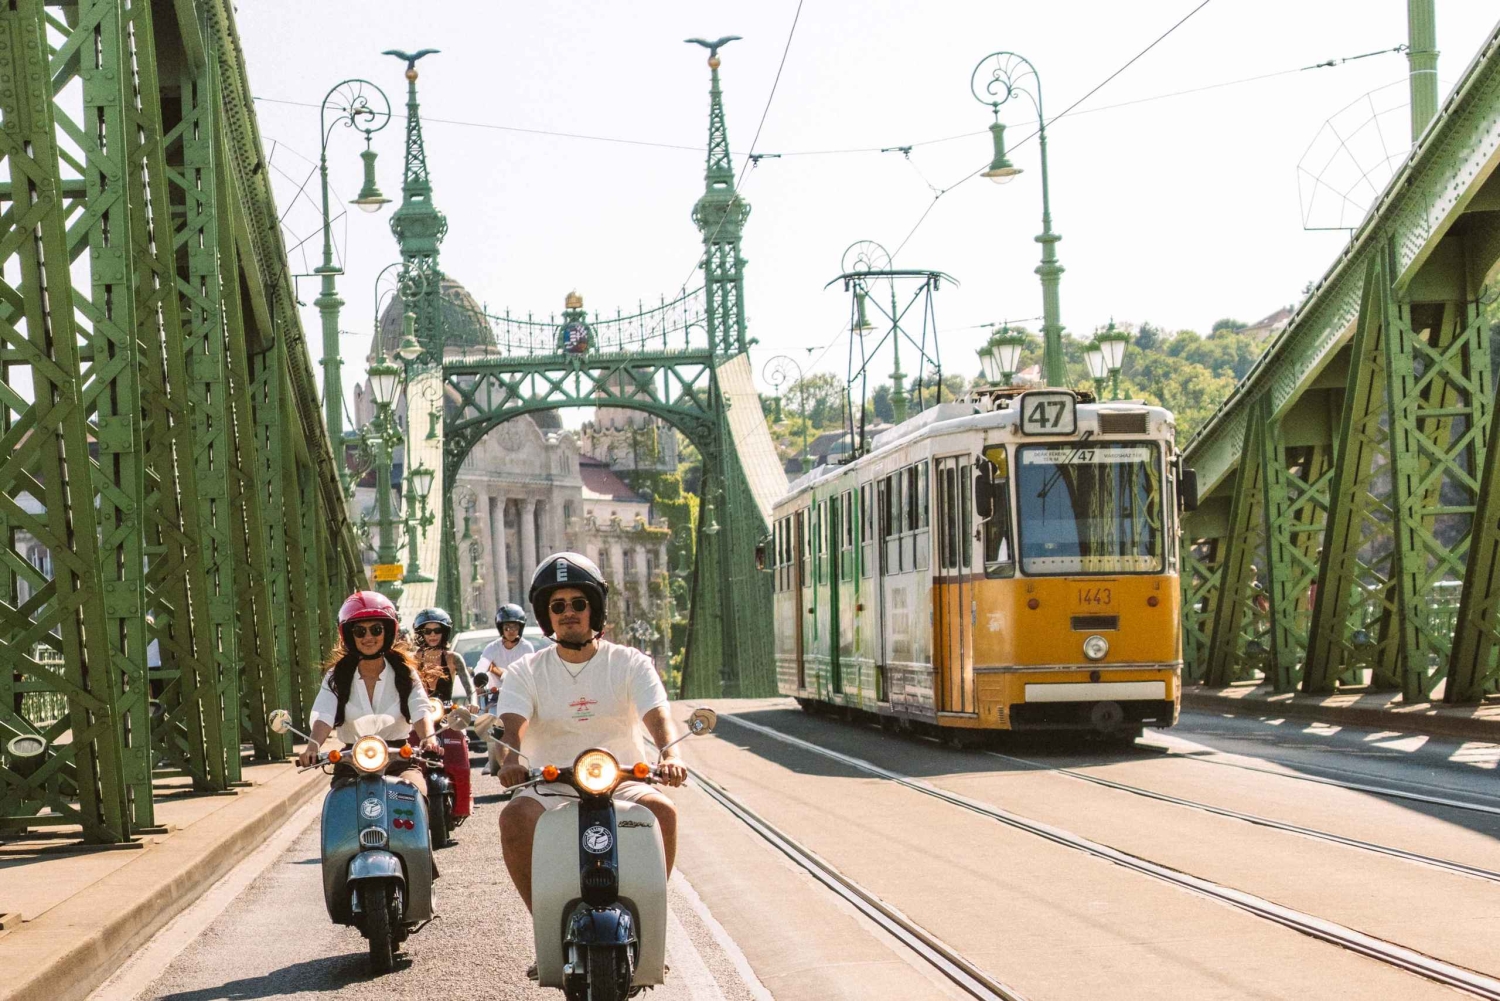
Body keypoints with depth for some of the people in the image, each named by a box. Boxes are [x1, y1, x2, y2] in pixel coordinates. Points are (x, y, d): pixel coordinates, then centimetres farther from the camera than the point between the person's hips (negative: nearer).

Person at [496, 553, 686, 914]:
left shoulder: (630, 663, 5)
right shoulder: (526, 672, 7)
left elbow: (658, 717, -10)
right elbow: (511, 723, -10)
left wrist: (670, 756, -33)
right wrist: (510, 759, -35)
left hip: (622, 785, 0)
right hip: (551, 788, 0)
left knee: (662, 811, -29)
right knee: (514, 817, -30)